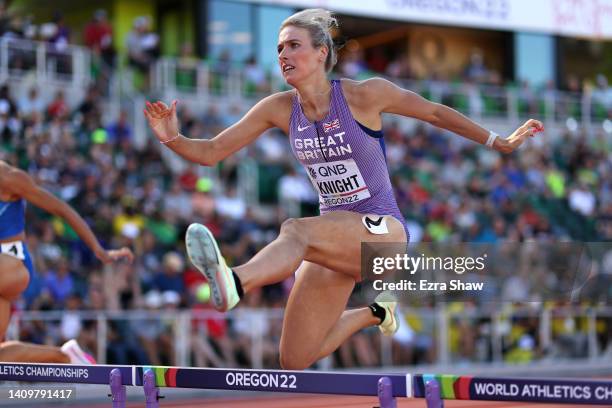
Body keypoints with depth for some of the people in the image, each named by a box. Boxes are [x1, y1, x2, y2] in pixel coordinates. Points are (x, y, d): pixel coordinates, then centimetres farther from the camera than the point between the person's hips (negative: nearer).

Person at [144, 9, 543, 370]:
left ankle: (232, 283, -65)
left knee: (296, 230, -35)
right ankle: (376, 313, 31)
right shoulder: (280, 108, 1)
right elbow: (211, 152, 3)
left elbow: (435, 112, 5)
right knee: (295, 360, 3)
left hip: (383, 231, -6)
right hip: (336, 241, 6)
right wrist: (173, 138, -19)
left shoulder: (364, 94, -9)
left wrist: (500, 143, 11)